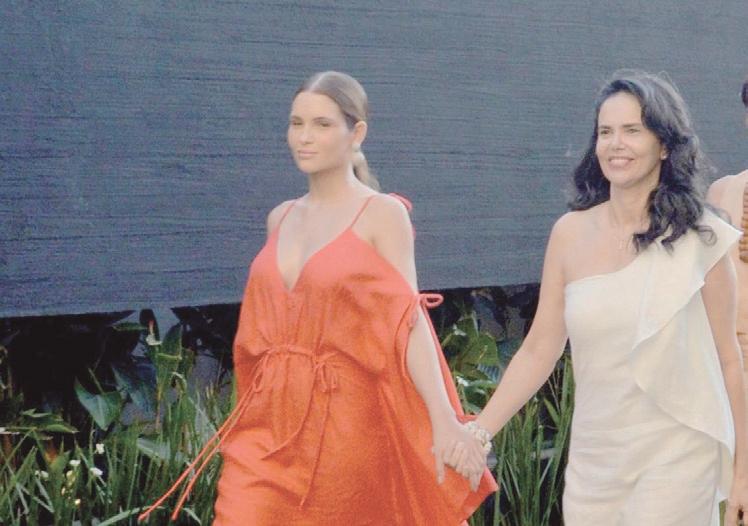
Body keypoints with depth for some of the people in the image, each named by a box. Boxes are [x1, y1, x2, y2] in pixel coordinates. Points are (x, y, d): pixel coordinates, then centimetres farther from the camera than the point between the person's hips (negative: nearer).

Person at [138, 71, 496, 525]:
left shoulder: (383, 216, -5)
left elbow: (407, 323, -15)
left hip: (345, 423, -5)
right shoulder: (281, 219, 11)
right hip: (271, 422, 5)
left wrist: (443, 418, -27)